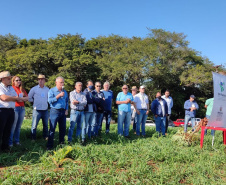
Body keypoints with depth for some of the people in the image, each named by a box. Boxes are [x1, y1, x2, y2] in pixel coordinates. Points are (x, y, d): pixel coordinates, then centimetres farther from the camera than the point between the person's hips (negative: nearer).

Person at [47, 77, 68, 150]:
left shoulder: (65, 92, 13)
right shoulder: (52, 90, -2)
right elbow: (50, 100, -15)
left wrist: (66, 110, 7)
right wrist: (59, 96, -20)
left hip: (63, 111, 5)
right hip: (55, 111, -5)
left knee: (63, 128, 11)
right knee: (52, 129, -3)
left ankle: (61, 142, 26)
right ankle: (50, 145, 4)